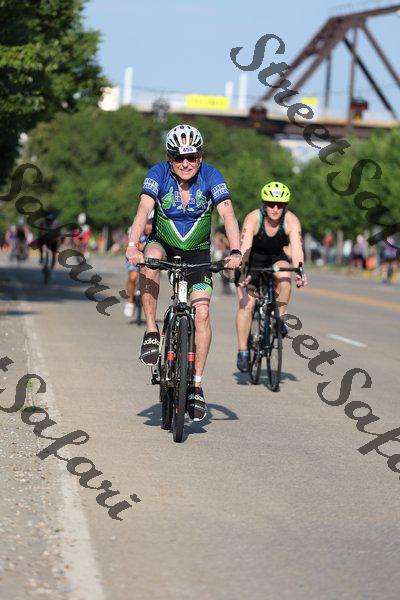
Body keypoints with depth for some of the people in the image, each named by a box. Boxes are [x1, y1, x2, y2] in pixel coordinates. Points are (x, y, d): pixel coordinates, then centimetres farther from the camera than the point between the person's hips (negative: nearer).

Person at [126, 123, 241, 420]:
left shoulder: (211, 176, -17)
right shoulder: (159, 173, -17)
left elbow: (228, 214, -28)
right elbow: (144, 210, -30)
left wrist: (235, 252, -44)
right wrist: (132, 246, -47)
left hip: (197, 253, 0)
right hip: (163, 244, 0)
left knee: (201, 313, -16)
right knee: (150, 259, -36)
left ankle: (196, 385, -5)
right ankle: (152, 331, -23)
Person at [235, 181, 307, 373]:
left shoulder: (291, 221, -22)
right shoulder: (253, 219, -26)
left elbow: (297, 249, -33)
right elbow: (244, 248, -37)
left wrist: (299, 272, -50)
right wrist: (241, 273, -52)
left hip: (276, 258, 1)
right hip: (252, 260, -1)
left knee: (284, 277, -33)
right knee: (246, 304, -14)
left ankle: (279, 318, -13)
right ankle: (242, 352, -4)